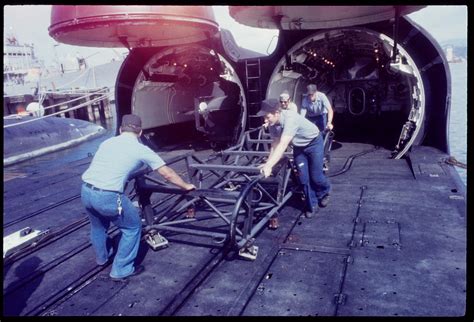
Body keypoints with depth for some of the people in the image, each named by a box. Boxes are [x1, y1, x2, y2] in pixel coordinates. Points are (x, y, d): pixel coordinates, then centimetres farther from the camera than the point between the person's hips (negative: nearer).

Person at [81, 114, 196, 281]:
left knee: (98, 224, 33)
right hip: (108, 196, -7)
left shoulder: (107, 142, 18)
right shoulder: (141, 149, 3)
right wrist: (186, 186, 23)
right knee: (133, 227, 16)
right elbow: (168, 174, 8)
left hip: (86, 191, 7)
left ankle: (102, 257, 56)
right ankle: (121, 270, 24)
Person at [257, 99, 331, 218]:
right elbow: (275, 144, -12)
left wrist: (269, 166, -54)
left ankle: (325, 192, 32)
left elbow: (283, 145, -49)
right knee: (303, 177, 2)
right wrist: (267, 163, -23)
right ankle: (312, 205, 18)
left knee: (315, 176, 0)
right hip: (298, 146, 6)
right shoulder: (272, 124, -20)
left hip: (313, 142, -5)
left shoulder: (290, 119, -41)